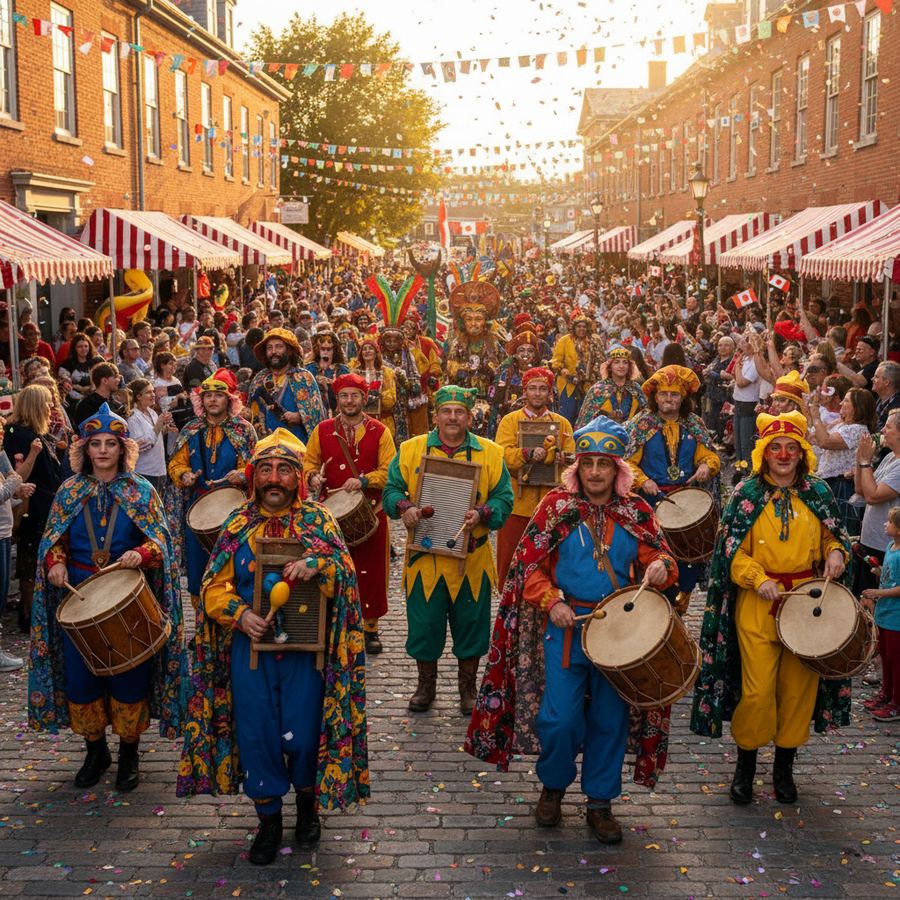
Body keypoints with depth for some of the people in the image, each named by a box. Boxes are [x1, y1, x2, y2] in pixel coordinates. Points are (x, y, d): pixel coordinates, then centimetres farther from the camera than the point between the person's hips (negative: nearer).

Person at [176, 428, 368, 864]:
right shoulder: (238, 524, 5)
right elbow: (214, 587, 3)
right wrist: (239, 614, -17)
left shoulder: (318, 520, 0)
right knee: (256, 734, 4)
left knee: (303, 734, 0)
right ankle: (268, 819, 22)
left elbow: (347, 576, -8)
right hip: (250, 648, 2)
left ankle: (308, 803, 29)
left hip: (304, 650, -2)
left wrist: (318, 565, -29)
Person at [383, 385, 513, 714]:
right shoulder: (411, 450, 4)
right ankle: (426, 685, 27)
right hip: (424, 555, 0)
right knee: (424, 623, 6)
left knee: (470, 624, 8)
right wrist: (404, 507, -15)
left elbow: (504, 499, 1)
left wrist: (482, 514, -17)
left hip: (471, 559, 0)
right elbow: (391, 490, 6)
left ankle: (468, 688, 26)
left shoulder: (490, 453, 3)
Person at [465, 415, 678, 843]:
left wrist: (661, 566, -18)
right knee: (560, 717, -5)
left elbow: (660, 555, 6)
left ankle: (600, 802, 23)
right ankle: (553, 786, 23)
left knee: (610, 718, 7)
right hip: (566, 627, -2)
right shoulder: (557, 505, -2)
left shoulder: (635, 511, 4)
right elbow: (528, 565, -2)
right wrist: (552, 602, -16)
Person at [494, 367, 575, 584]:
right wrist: (528, 454, -27)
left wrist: (546, 453, -21)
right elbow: (502, 455, -10)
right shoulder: (510, 420, 5)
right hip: (517, 505, -1)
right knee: (510, 561, 3)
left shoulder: (562, 423, 10)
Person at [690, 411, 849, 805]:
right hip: (757, 605, -2)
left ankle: (784, 765, 25)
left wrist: (836, 552, -7)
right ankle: (745, 765, 16)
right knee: (757, 689, -5)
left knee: (799, 686, 6)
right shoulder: (747, 493, -2)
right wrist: (758, 579, -16)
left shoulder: (818, 492, 6)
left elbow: (834, 534, 16)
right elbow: (730, 548, -2)